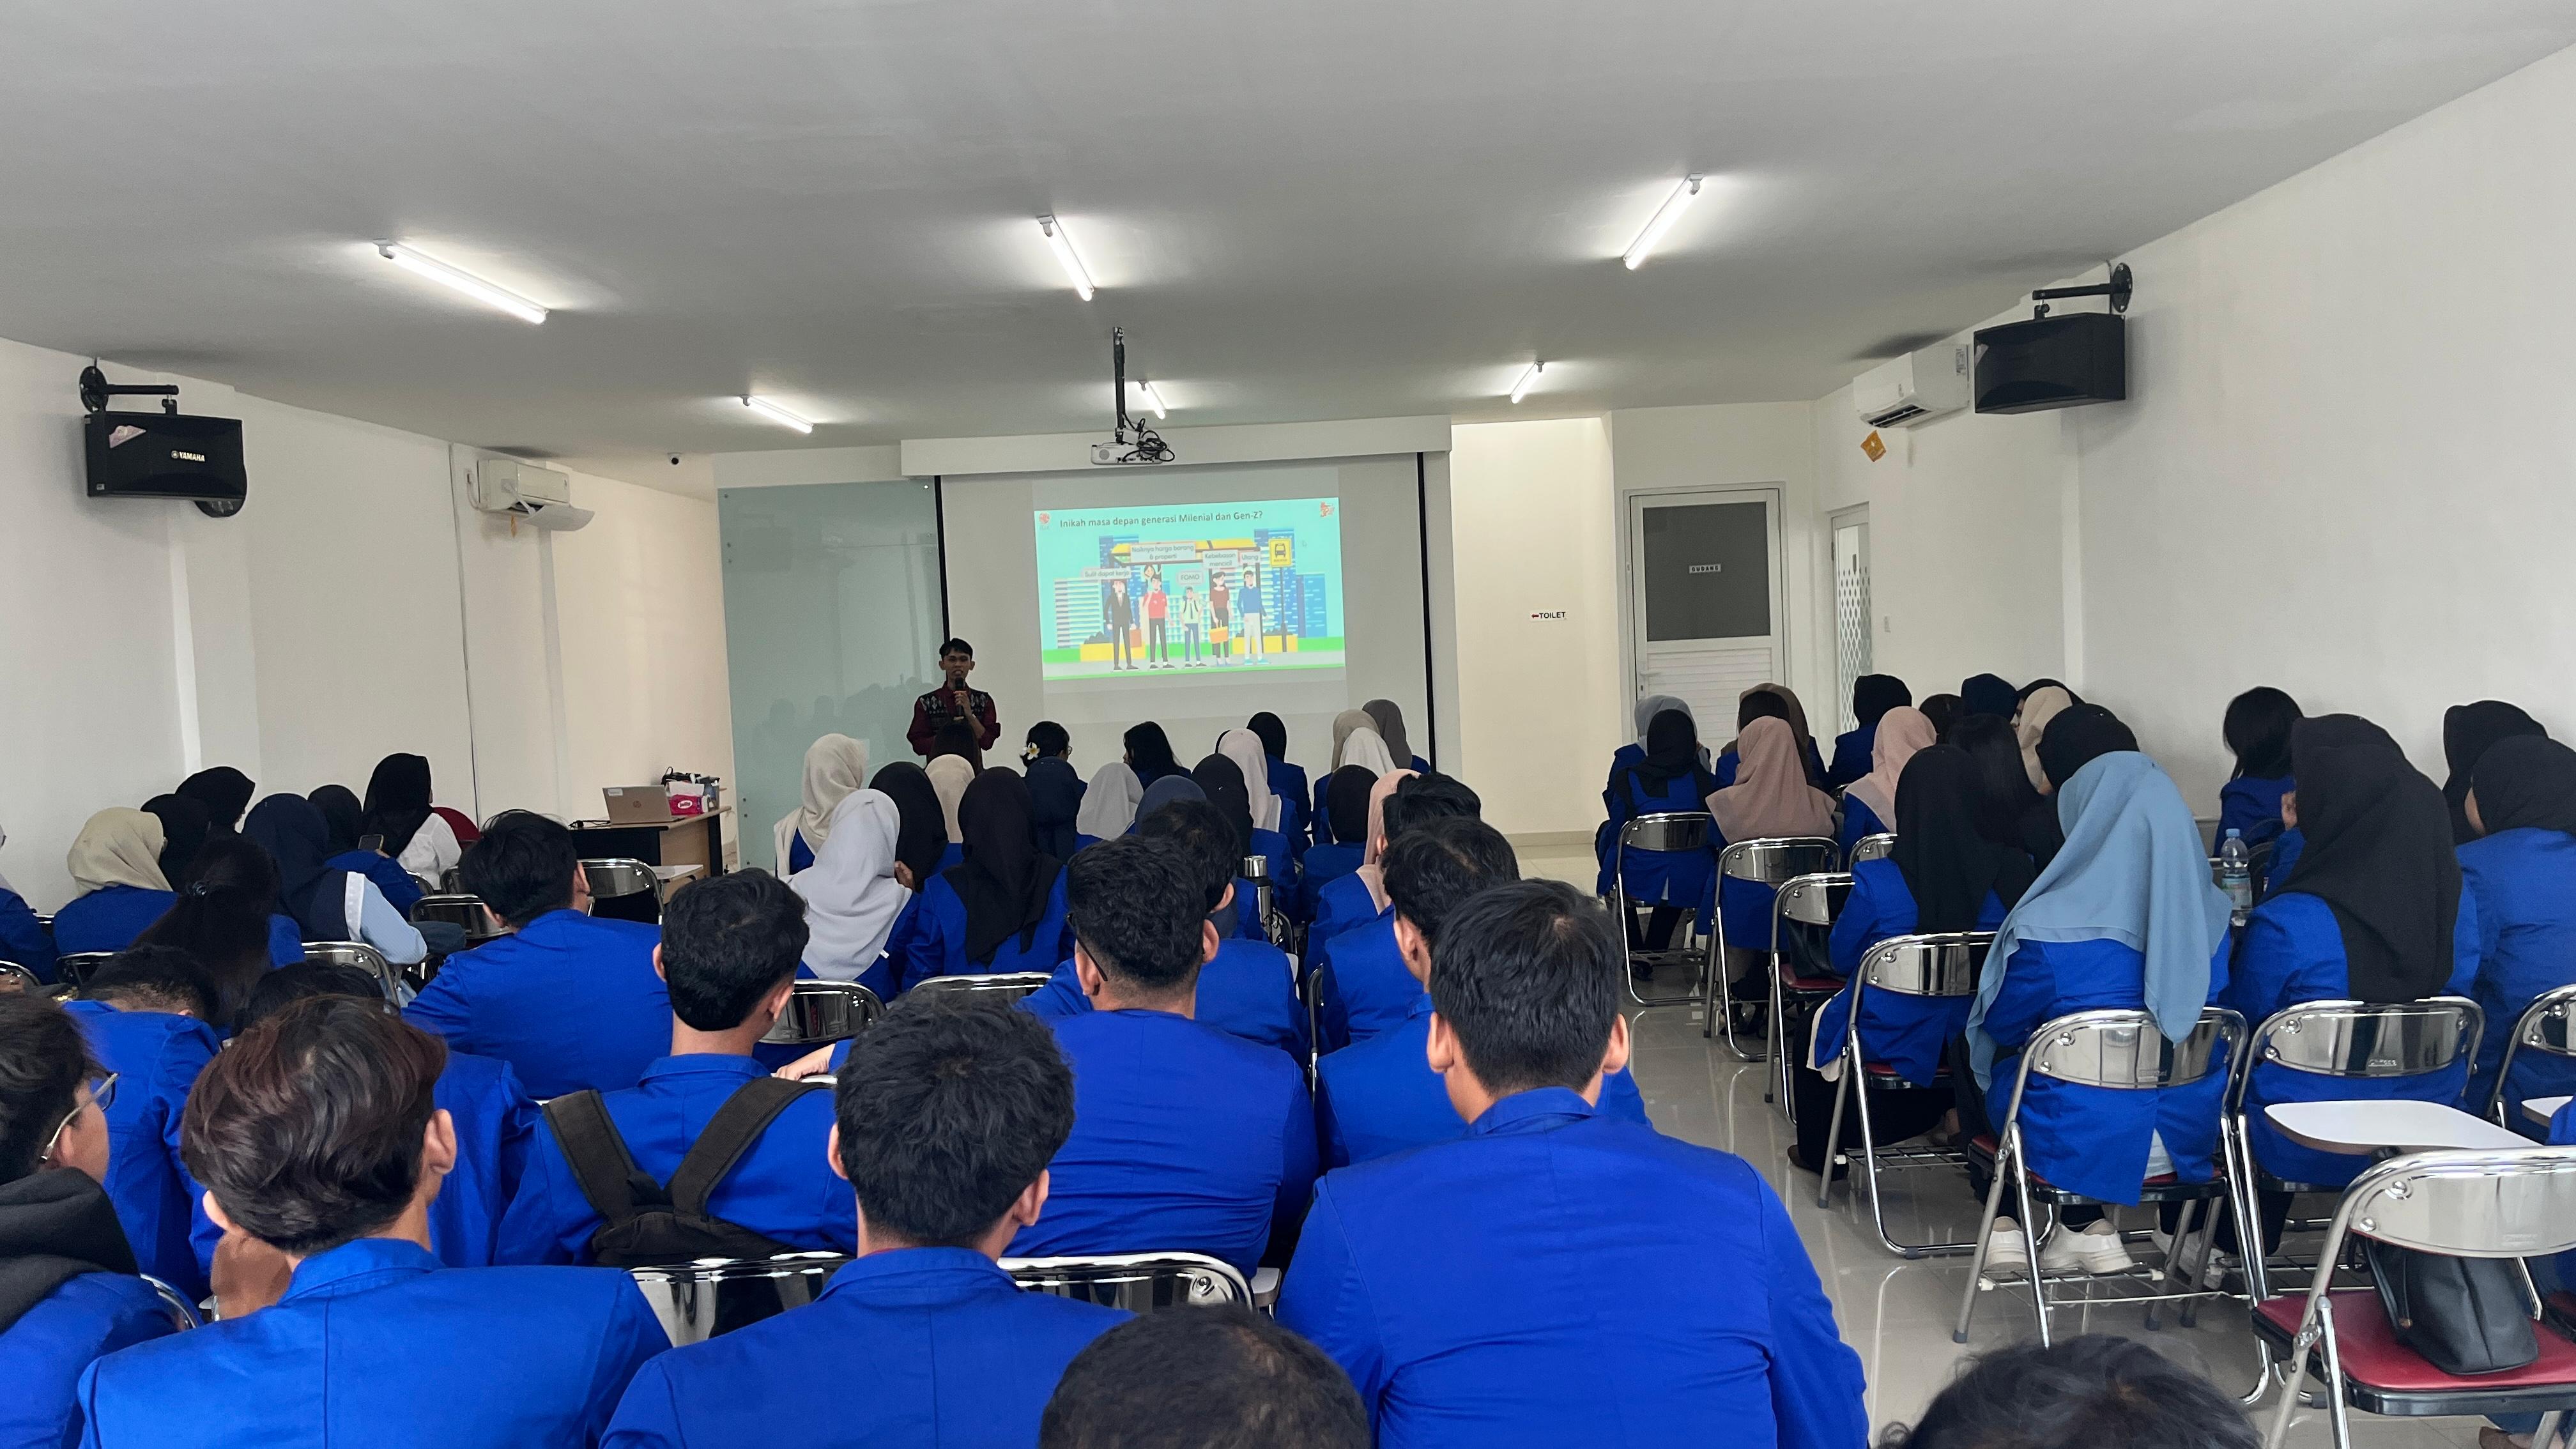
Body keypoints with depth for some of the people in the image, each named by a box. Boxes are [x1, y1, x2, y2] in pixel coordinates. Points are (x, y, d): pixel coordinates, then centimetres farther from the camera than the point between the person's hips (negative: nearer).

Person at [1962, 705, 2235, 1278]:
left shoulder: (2049, 929, -21)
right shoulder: (2210, 913, -6)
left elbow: (1999, 1022, -4)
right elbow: (2212, 1013, 11)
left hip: (2079, 1141, -5)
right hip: (2186, 1139, 5)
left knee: (1977, 1057, 23)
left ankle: (2007, 1227, 26)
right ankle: (2086, 1230, 28)